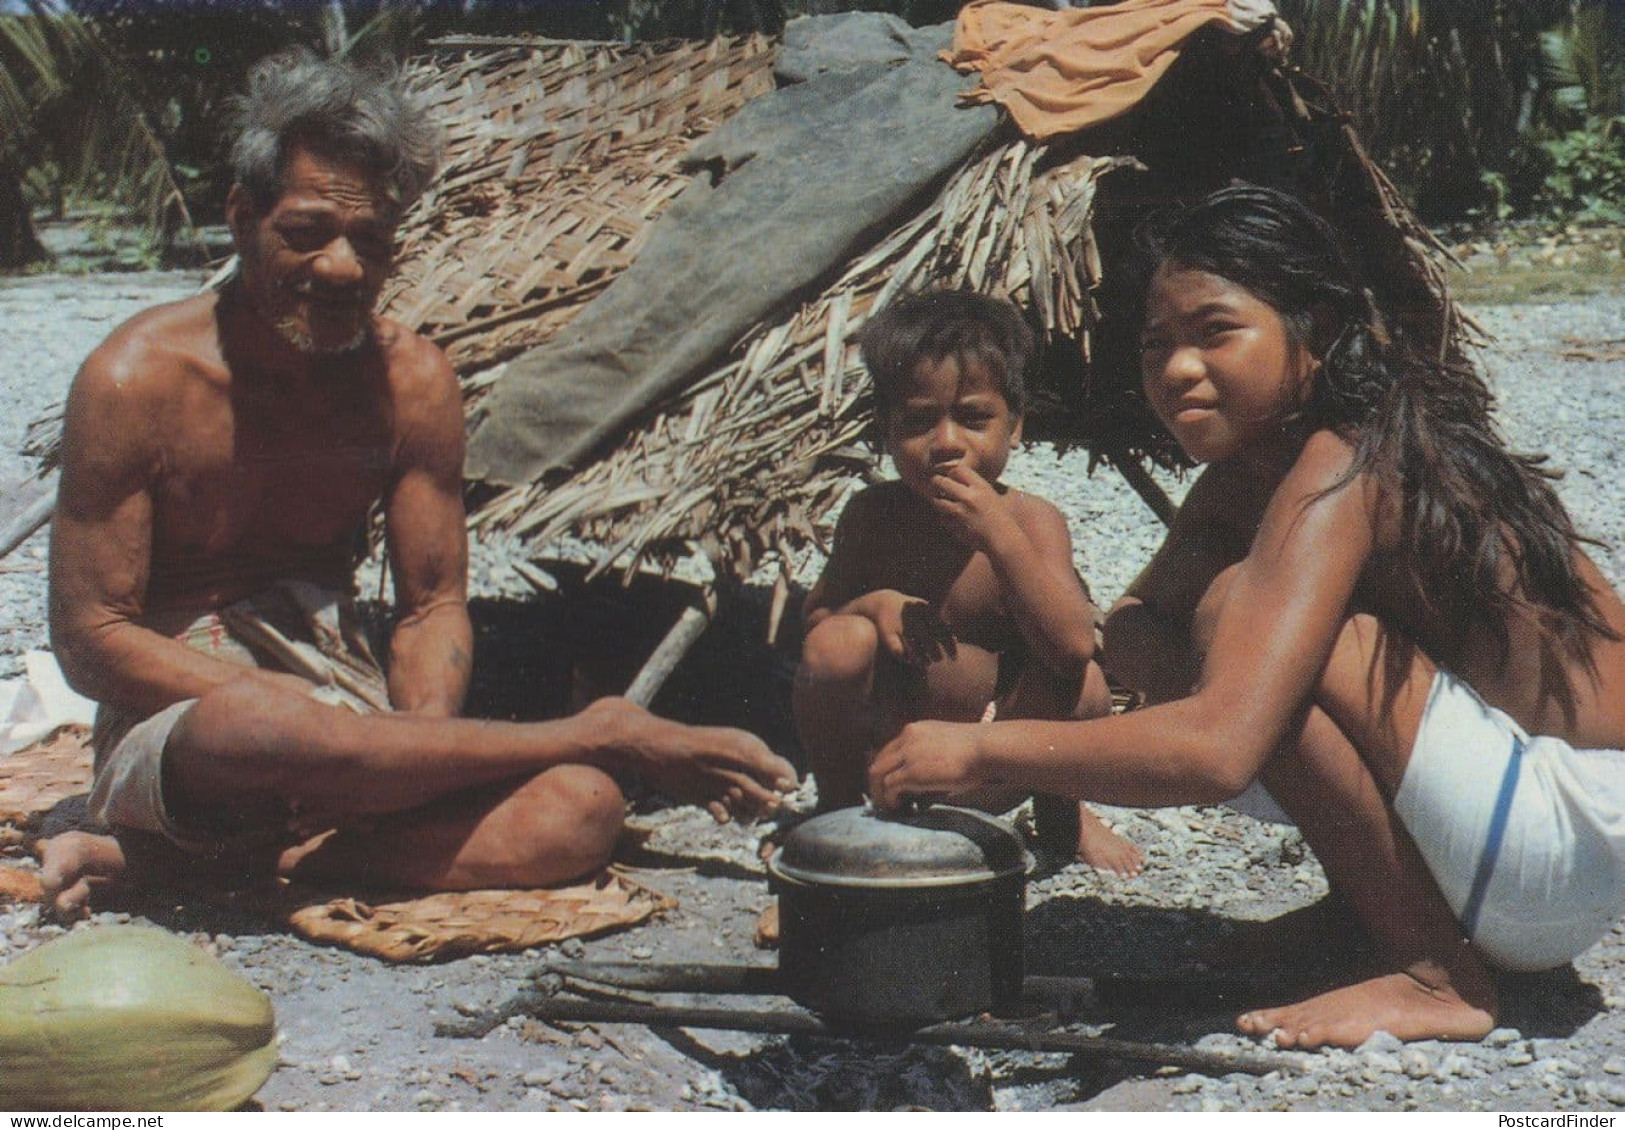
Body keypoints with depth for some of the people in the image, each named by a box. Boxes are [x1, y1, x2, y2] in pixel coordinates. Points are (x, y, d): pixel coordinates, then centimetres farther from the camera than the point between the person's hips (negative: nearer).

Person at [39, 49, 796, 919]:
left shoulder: (413, 381, -2)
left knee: (580, 814, -22)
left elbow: (433, 605, 3)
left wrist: (419, 752, -18)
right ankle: (603, 735, -21)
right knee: (254, 729, -42)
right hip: (175, 723, -4)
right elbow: (91, 639, -12)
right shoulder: (137, 378, -13)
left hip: (343, 696, 4)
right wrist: (293, 716, -22)